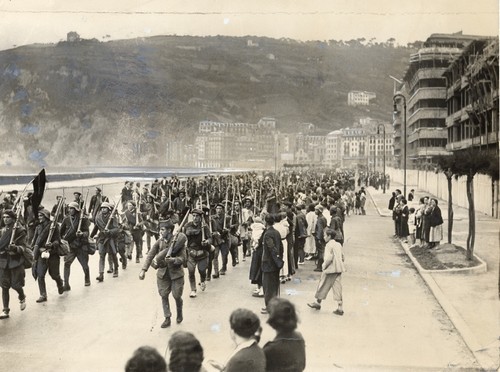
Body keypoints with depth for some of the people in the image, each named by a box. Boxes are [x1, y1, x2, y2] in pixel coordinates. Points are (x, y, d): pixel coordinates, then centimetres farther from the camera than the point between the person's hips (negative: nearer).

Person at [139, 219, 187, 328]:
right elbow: (150, 256, -8)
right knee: (164, 296, 5)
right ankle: (167, 319, 17)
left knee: (177, 296, 3)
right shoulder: (159, 242, -2)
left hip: (176, 273, -3)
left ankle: (179, 313, 33)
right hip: (163, 273, 3)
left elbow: (183, 258, -13)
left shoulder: (178, 242, -12)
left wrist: (173, 260, -33)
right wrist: (143, 270, -19)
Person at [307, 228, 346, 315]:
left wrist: (324, 266, -9)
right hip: (339, 269, 7)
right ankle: (340, 308, 4)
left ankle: (318, 302, 25)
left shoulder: (329, 245, -13)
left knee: (323, 285, 10)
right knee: (337, 287, 7)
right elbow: (342, 257, 15)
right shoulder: (338, 244, 11)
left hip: (330, 269, -7)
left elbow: (329, 258, -22)